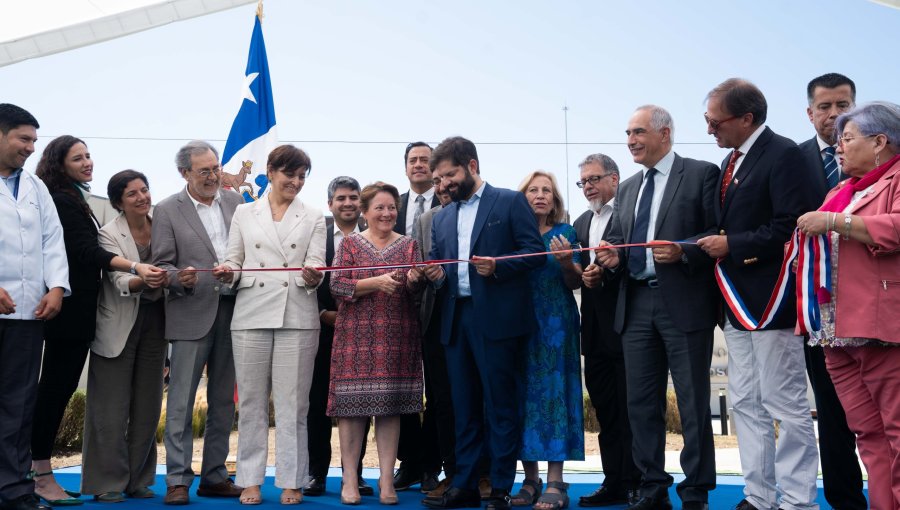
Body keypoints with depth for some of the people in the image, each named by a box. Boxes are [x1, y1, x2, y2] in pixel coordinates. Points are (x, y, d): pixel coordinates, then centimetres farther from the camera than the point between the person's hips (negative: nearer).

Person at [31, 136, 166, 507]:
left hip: (77, 310, 9)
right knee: (56, 386, -6)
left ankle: (37, 470, 15)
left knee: (59, 386, 9)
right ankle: (41, 476, -2)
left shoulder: (73, 200, 18)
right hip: (69, 307, -9)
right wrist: (135, 268, -29)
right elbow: (87, 251, -19)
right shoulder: (62, 201, -10)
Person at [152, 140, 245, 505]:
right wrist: (181, 278, -20)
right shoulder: (167, 211, 1)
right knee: (181, 401, -3)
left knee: (223, 400, 9)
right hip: (191, 314, -4)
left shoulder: (235, 202, 11)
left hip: (232, 310, 4)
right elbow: (161, 265, -1)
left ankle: (214, 477, 18)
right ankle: (178, 481, 3)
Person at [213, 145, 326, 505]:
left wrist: (313, 276, -21)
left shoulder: (313, 218, 12)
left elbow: (316, 263, 2)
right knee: (252, 401, 4)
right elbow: (234, 262, 12)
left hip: (297, 318, -1)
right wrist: (229, 272, -11)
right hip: (252, 315, 1)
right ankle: (251, 479, 11)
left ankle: (291, 480, 7)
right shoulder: (244, 213, 13)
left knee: (292, 403, 0)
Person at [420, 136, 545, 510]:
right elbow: (437, 262, 18)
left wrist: (498, 267, -17)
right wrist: (436, 274, -5)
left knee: (500, 406, -1)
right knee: (464, 407, 9)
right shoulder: (441, 218, 19)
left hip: (497, 318, -5)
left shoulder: (510, 202, 2)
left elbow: (535, 252, -4)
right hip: (456, 319, 6)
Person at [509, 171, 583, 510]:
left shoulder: (565, 233, 5)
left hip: (555, 325, -2)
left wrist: (566, 261, -17)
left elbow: (575, 283, 1)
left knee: (553, 391, -6)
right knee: (524, 393, 2)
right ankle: (530, 480, 9)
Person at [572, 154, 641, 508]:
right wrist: (581, 274, -5)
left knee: (631, 410, -2)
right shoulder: (582, 223, 19)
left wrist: (607, 272, -21)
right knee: (605, 411, 10)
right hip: (595, 329, 7)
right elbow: (578, 273, 16)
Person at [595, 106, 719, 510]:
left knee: (693, 404, 0)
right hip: (636, 305, 6)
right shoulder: (628, 188, 18)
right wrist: (613, 256, -5)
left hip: (684, 303, -6)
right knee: (641, 402, 9)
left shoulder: (701, 174, -1)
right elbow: (617, 240, 16)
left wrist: (683, 250, -22)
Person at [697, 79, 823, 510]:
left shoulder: (783, 155, -12)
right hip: (738, 300, 10)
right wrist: (718, 243, 2)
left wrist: (732, 245, -17)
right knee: (746, 404, 13)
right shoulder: (732, 162, 16)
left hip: (770, 300, -9)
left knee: (785, 406, -2)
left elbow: (791, 228, -21)